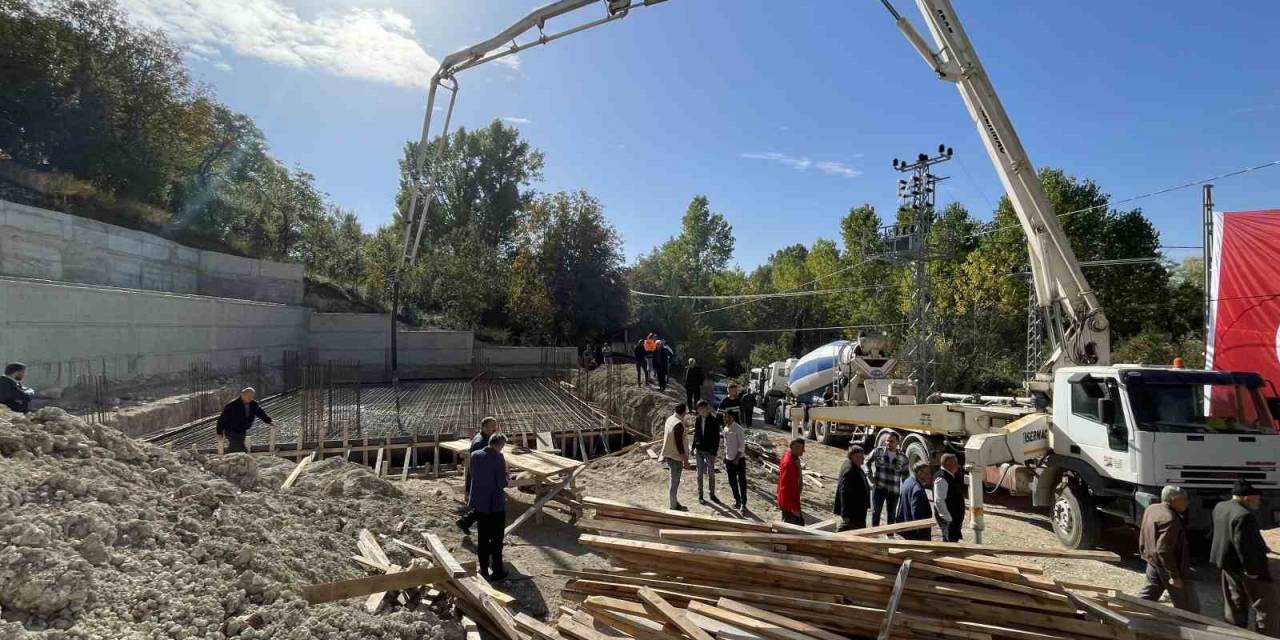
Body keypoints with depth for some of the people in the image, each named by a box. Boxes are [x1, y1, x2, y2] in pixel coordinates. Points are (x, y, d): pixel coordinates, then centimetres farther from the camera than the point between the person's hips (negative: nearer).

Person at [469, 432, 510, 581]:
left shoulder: (475, 456, -2)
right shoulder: (498, 458, -19)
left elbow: (473, 476, 9)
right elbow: (503, 483, -18)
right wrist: (505, 472, 1)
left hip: (479, 503, 5)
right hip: (496, 505, -5)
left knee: (483, 538, 15)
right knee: (496, 539, 8)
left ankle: (483, 570, 23)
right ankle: (497, 571, 15)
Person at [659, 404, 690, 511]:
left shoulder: (669, 419, 4)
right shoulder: (679, 424, -23)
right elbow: (679, 442, -23)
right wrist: (685, 458, -15)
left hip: (668, 454, 9)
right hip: (676, 456, -9)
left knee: (673, 479, 19)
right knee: (675, 481, 3)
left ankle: (672, 501, 28)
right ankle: (673, 505, 12)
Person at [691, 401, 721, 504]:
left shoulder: (714, 420, -13)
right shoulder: (697, 419, 0)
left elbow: (717, 437, -11)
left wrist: (714, 452, -14)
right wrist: (693, 447, 8)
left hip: (709, 451, -3)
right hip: (699, 450, 3)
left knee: (711, 474, 10)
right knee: (700, 474, 10)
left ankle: (712, 494, 26)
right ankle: (700, 496, 20)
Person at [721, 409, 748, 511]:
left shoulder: (738, 429, -16)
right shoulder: (725, 429, 6)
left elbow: (742, 445, -16)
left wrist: (737, 458, -19)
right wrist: (725, 459, 14)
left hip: (739, 459, -7)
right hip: (729, 459, 7)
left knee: (742, 481, -1)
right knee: (732, 481, 14)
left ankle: (743, 504, 6)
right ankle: (737, 500, 29)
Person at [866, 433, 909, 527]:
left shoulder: (902, 457, 1)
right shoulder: (878, 451, -4)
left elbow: (905, 475, 12)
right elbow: (868, 461, 11)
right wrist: (870, 475, 2)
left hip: (894, 490, 2)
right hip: (878, 487, -2)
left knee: (891, 515, 12)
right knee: (875, 512, -2)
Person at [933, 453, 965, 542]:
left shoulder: (952, 476, 11)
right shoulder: (941, 479, -20)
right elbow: (939, 501, -25)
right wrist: (948, 518, -23)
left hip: (956, 517, 10)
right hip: (948, 519, -10)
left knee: (947, 541, 16)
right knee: (952, 541, -10)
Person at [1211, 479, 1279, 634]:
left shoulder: (1219, 507, 3)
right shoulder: (1243, 515, -25)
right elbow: (1244, 546, -26)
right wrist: (1255, 571, -20)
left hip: (1228, 563, 9)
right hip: (1246, 565, -9)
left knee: (1235, 605, 17)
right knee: (1267, 606, 6)